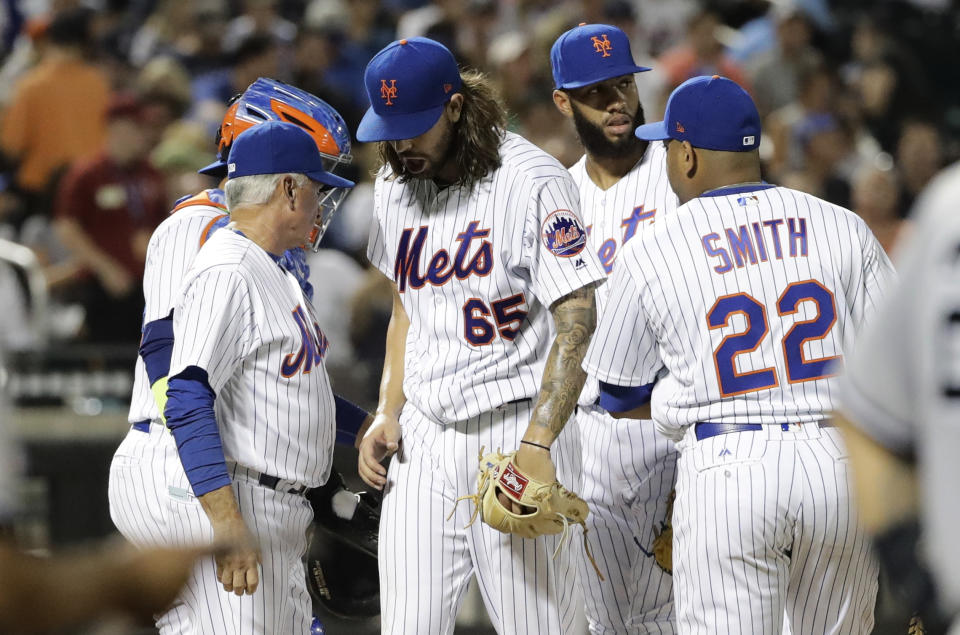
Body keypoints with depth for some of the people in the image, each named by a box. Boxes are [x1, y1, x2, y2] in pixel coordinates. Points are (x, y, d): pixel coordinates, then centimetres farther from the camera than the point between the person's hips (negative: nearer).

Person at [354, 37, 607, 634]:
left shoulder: (533, 181, -12)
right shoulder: (395, 185, 11)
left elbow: (577, 320, -16)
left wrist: (536, 445, -25)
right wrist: (388, 415, 9)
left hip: (515, 432, -6)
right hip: (424, 439, 6)